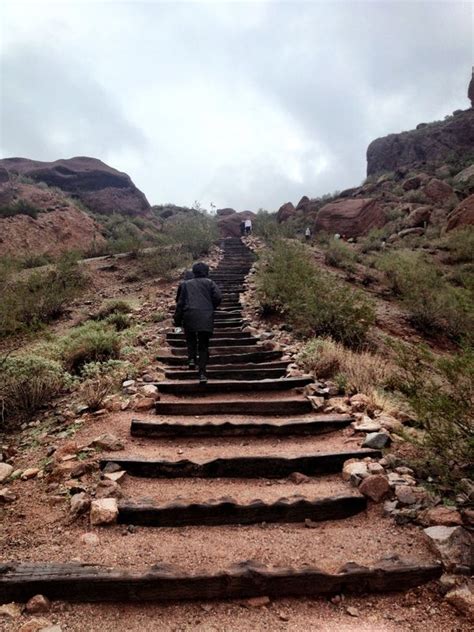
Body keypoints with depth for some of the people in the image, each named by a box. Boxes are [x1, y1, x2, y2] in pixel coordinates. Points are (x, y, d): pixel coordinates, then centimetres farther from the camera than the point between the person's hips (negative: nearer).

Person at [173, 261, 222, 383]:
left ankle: (191, 358, 1)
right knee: (203, 346, 5)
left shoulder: (186, 284, 14)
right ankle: (202, 373, -3)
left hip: (189, 316, 1)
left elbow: (180, 303, 9)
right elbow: (218, 297, -4)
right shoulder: (209, 282, 9)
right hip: (206, 317, -1)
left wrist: (177, 320, 12)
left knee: (191, 339, 24)